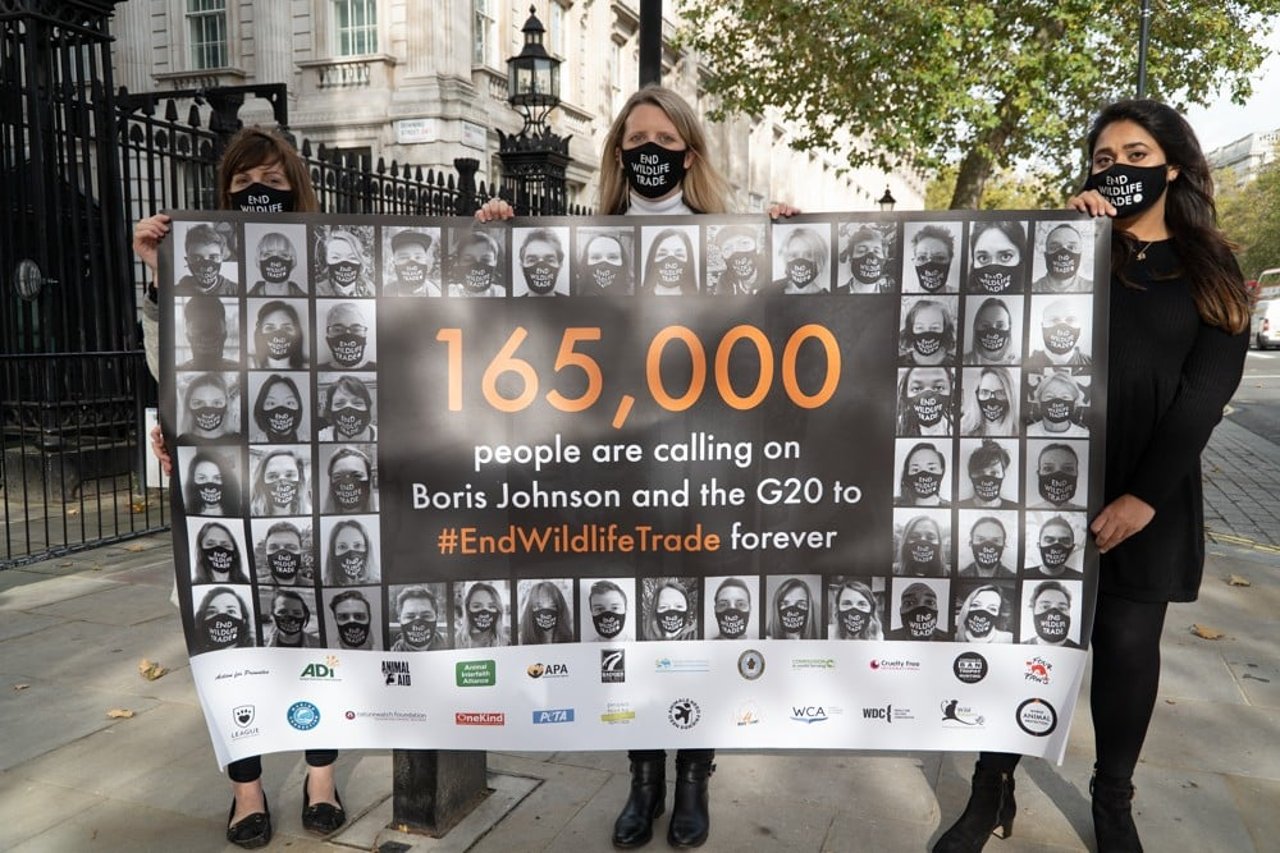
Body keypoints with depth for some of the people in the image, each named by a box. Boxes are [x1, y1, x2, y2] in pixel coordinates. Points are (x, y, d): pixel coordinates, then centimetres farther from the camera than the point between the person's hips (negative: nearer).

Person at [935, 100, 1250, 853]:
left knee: (1128, 641, 7)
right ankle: (993, 792, 17)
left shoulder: (1214, 274, 6)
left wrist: (1144, 495, -11)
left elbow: (1205, 393, -2)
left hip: (1149, 490, 0)